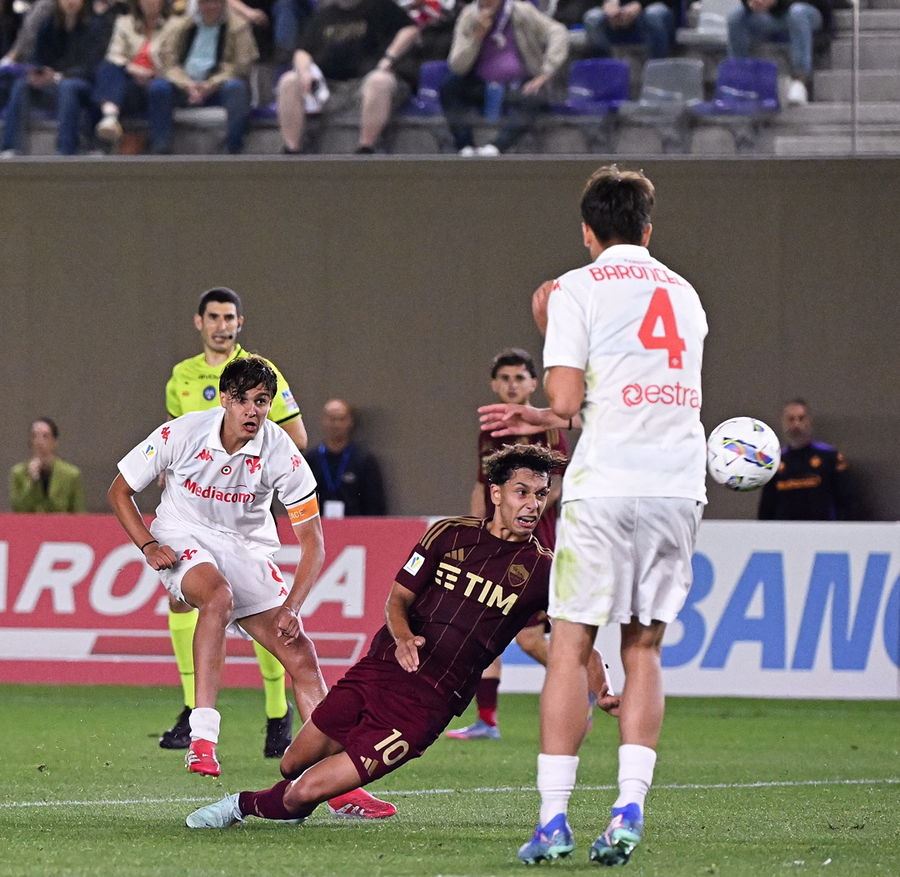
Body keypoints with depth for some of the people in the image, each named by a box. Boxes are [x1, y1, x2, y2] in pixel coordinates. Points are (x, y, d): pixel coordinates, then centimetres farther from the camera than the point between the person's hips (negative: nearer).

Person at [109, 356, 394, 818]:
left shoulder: (280, 453, -16)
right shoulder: (181, 434, -18)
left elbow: (312, 541, -11)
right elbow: (120, 490, -2)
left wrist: (291, 607, -22)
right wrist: (148, 545, -16)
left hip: (248, 551, 3)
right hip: (184, 542, -3)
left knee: (302, 657, -6)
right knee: (219, 595, -38)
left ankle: (339, 785, 0)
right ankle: (202, 737, -42)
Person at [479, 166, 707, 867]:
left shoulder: (577, 290, 2)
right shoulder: (686, 295, 20)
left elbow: (569, 400, -5)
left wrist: (551, 335, 15)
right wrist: (545, 418, 28)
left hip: (605, 486, -4)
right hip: (680, 486, 4)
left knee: (570, 646, 1)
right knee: (644, 649, 9)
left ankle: (554, 817, -4)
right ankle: (629, 810, -3)